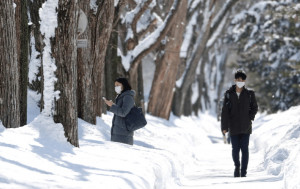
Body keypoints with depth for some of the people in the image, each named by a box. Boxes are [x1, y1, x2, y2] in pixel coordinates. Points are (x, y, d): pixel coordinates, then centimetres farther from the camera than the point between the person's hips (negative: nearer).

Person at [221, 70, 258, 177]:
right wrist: (224, 126, -4)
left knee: (244, 149, -4)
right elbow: (225, 111, 1)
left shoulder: (249, 94, 2)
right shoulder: (229, 94, 2)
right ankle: (237, 166, 25)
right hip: (233, 127, 0)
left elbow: (254, 107, 11)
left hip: (246, 127, 0)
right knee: (235, 149, 2)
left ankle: (243, 172, 1)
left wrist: (250, 119, -4)